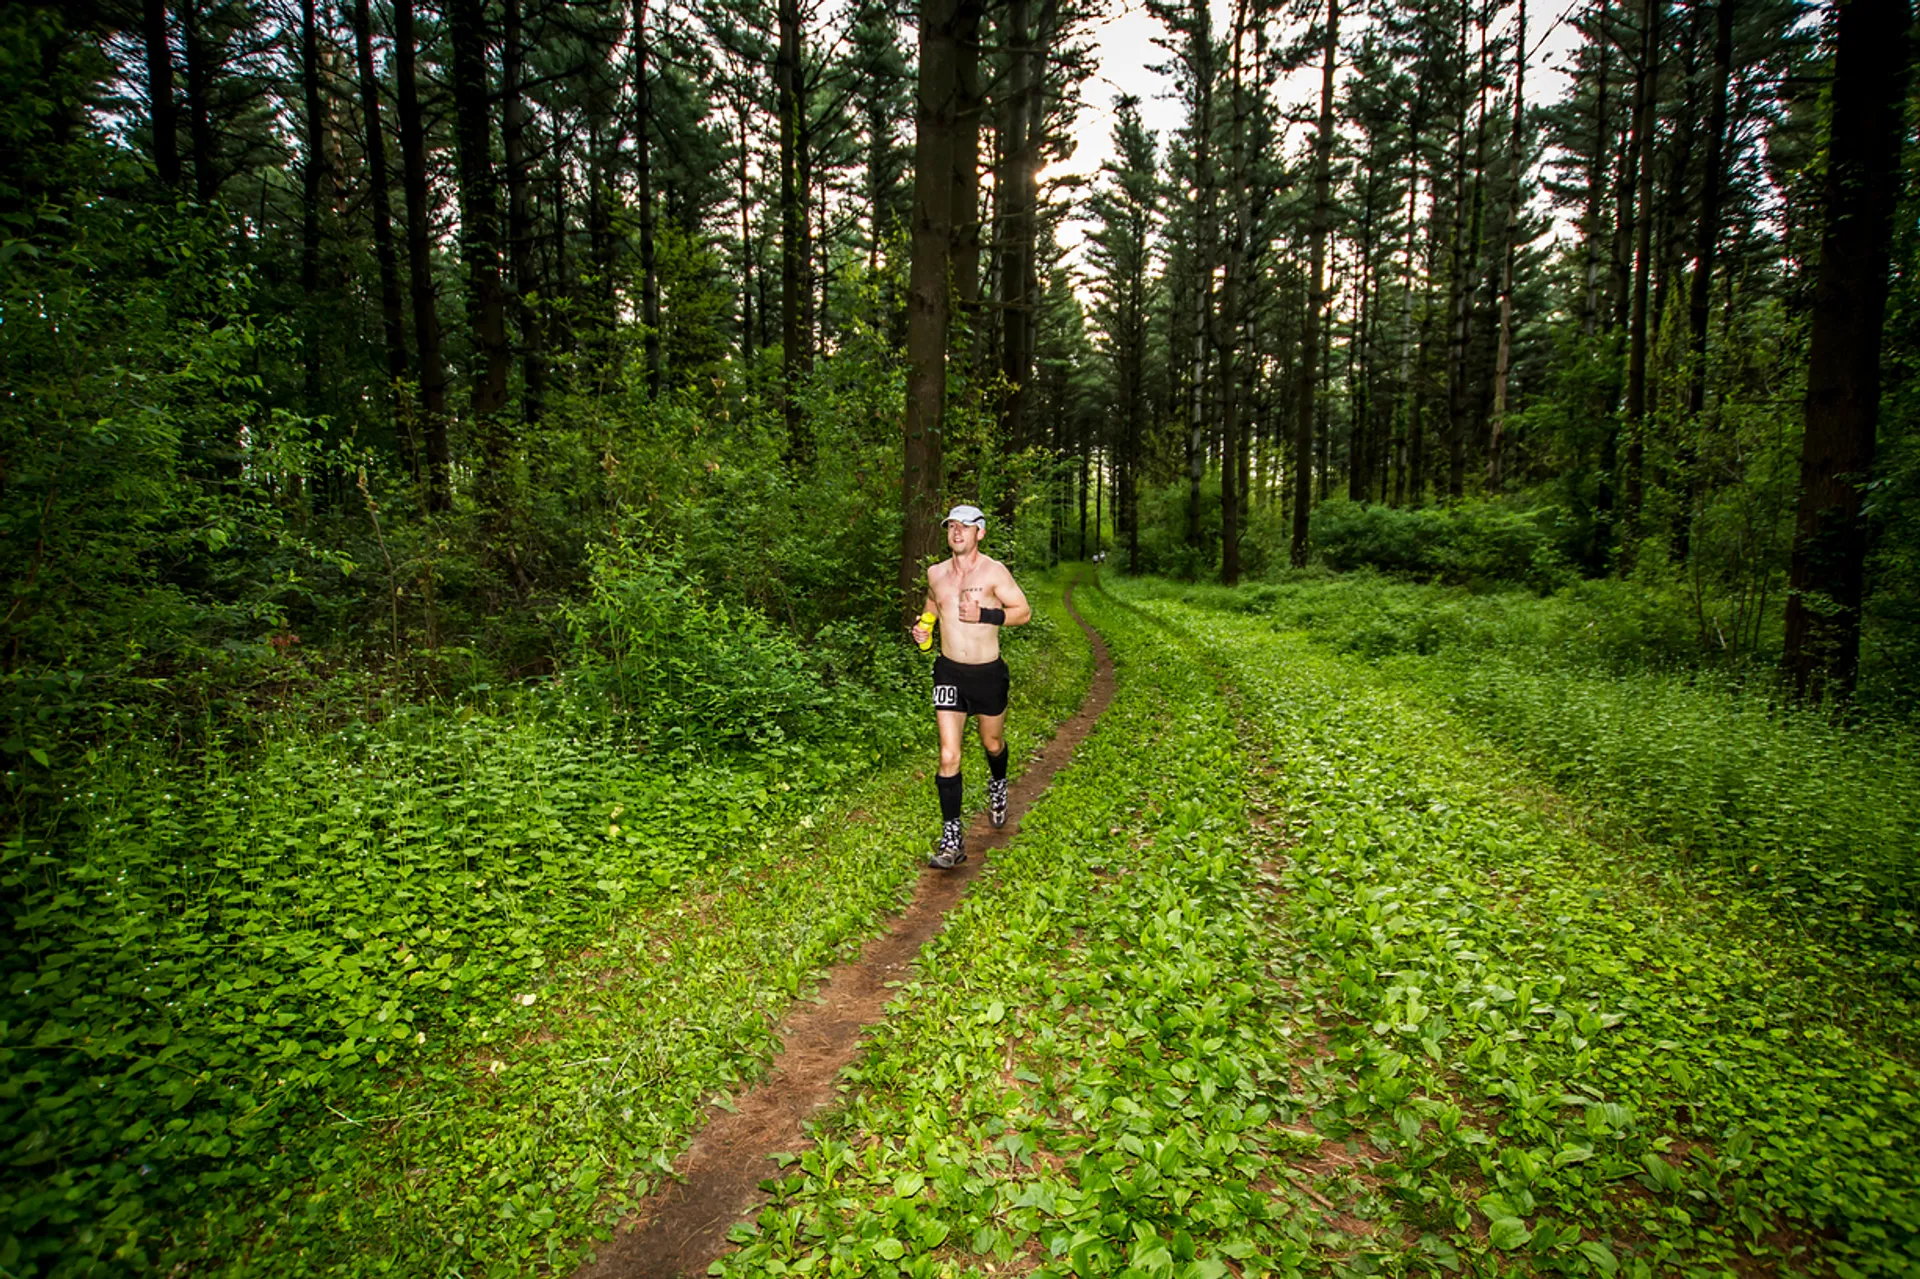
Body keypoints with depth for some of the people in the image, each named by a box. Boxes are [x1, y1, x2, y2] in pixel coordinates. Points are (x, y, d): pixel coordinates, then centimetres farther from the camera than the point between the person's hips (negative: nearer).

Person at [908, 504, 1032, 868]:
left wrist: (984, 615, -21)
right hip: (949, 673, 2)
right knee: (948, 757, -8)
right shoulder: (936, 573, 3)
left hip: (988, 673, -2)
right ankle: (952, 838, -2)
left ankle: (997, 785, 54)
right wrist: (922, 629, 3)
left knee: (993, 744, 19)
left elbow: (1024, 612, -7)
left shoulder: (994, 571, -9)